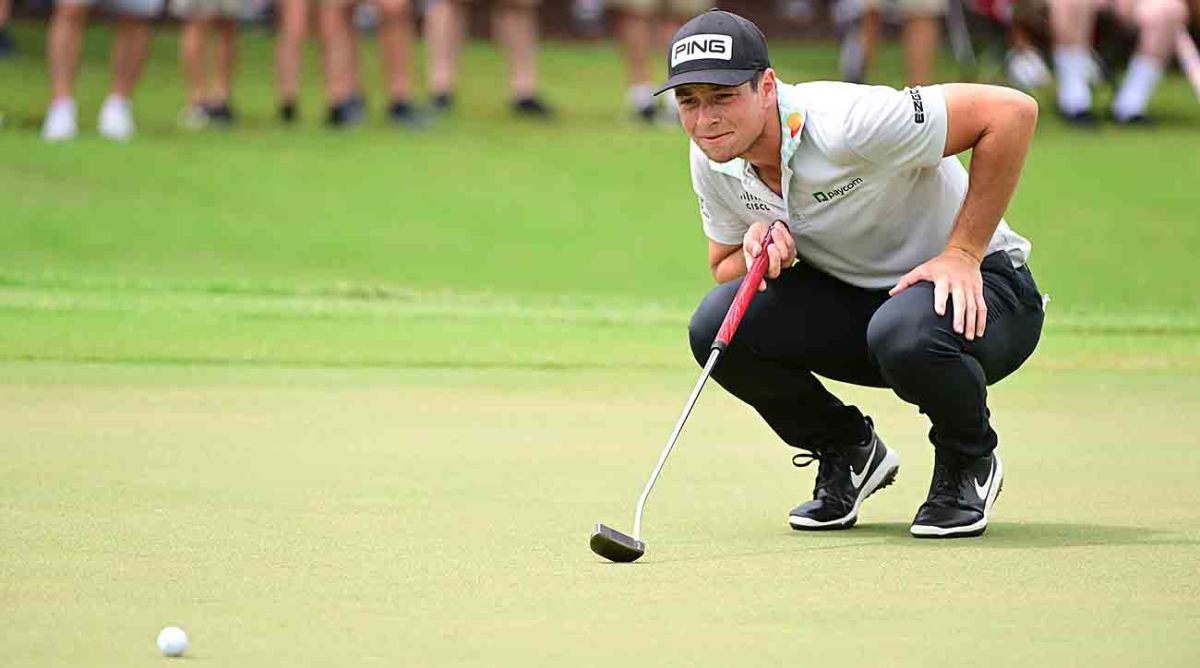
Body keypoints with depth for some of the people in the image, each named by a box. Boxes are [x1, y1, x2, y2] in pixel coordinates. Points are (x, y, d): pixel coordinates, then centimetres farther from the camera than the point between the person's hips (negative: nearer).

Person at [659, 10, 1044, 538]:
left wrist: (963, 253, -26)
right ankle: (848, 453, 8)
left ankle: (969, 463, -6)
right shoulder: (712, 159, -7)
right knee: (715, 327, -17)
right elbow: (725, 268, 7)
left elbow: (1012, 111, -29)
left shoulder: (843, 124, -30)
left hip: (973, 287, -6)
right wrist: (759, 250, -19)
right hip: (853, 296, 6)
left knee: (903, 332, -40)